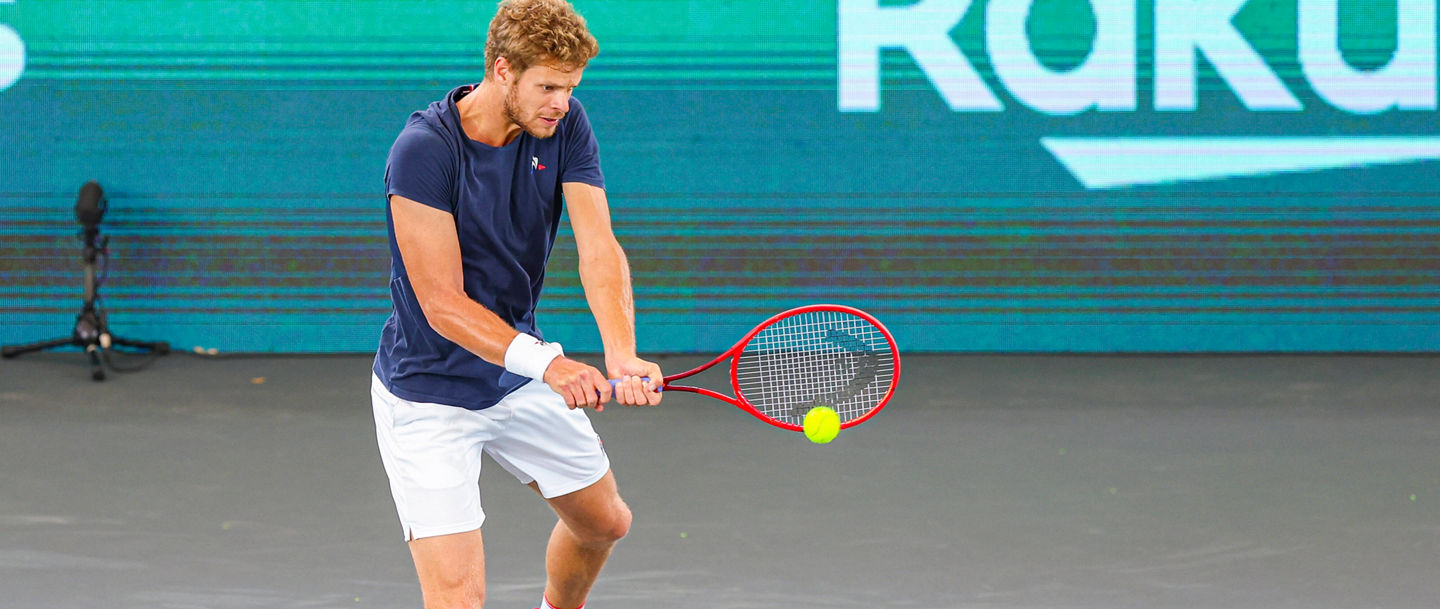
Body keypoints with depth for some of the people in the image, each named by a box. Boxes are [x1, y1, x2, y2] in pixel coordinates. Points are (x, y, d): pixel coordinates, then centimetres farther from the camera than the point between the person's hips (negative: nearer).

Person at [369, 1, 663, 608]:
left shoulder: (564, 126, -9)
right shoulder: (424, 149, -26)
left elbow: (599, 250, -21)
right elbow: (443, 305, -28)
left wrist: (622, 355, -39)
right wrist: (547, 363, -42)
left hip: (519, 371, 6)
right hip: (431, 394, -6)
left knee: (604, 521, 22)